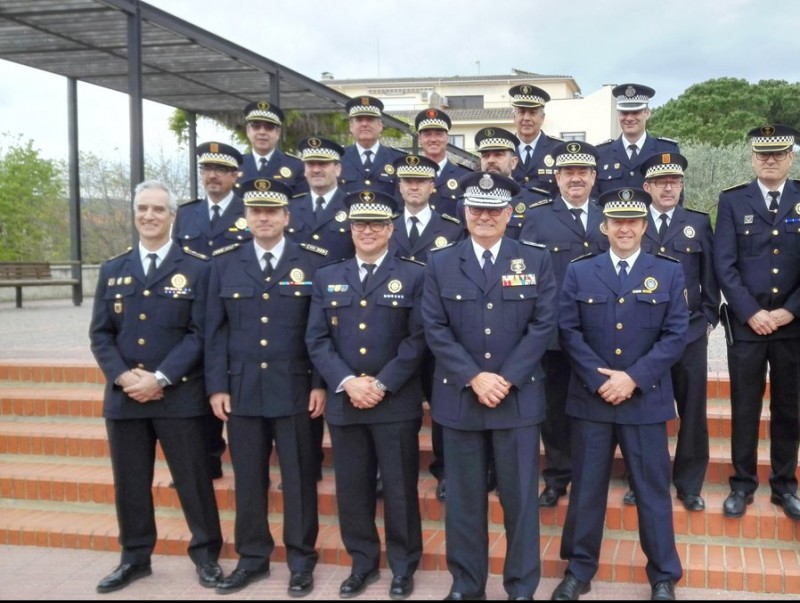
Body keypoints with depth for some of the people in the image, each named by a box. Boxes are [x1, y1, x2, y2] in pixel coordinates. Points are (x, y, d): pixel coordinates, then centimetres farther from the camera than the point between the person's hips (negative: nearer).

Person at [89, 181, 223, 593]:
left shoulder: (197, 269, 0)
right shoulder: (112, 271, 11)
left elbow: (200, 334, -7)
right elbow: (100, 334, 7)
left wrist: (160, 377, -16)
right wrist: (123, 376, -10)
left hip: (180, 396, -3)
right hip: (123, 396, 4)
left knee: (193, 480, 3)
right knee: (129, 483, 11)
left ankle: (206, 554, 19)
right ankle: (135, 558, 26)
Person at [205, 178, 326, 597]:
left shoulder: (312, 264, 2)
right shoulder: (224, 264, 8)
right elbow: (215, 330, 6)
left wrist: (320, 384, -6)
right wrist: (216, 386, 0)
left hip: (294, 390, -2)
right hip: (242, 390, 2)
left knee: (298, 478, 5)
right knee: (248, 478, 9)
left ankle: (300, 560, 17)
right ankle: (252, 557, 23)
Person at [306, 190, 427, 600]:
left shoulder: (413, 276, 3)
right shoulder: (327, 278, 11)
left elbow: (417, 339, -5)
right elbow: (316, 340, 3)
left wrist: (381, 384, -14)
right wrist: (347, 382, -11)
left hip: (397, 403, -2)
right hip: (343, 402, 3)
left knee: (400, 488, 5)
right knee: (352, 488, 9)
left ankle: (403, 566, 20)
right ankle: (363, 563, 25)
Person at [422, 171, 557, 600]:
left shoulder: (536, 260, 4)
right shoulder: (440, 263, 5)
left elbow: (542, 326, -3)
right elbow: (435, 330, -2)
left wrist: (506, 379, -12)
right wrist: (474, 378, -13)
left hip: (519, 397, -1)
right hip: (459, 397, 1)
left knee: (519, 496, 5)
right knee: (464, 497, 8)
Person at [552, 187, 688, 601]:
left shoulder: (669, 273, 4)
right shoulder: (579, 273, 5)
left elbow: (676, 335, -3)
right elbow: (567, 332, -1)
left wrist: (633, 377, -13)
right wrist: (600, 378, -13)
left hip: (646, 400, 0)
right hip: (591, 399, 1)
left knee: (653, 490, 7)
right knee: (586, 488, 8)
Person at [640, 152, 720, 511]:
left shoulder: (699, 223, 7)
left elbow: (710, 275, 8)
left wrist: (709, 318, 3)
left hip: (690, 332, 1)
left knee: (693, 411, 6)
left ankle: (689, 485, 20)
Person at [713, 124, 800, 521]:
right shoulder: (733, 201, 3)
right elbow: (724, 265, -4)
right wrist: (751, 313, -11)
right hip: (745, 322, -1)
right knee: (744, 408, 4)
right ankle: (743, 484, 16)